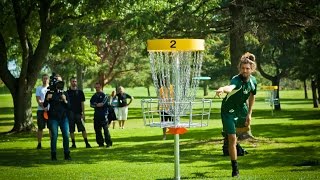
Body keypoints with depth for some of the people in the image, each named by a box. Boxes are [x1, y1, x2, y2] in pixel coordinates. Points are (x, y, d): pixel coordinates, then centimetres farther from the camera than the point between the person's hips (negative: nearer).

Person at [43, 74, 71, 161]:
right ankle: (53, 155, 6)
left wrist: (65, 101, -11)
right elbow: (45, 105, 0)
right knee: (54, 136, -2)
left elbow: (69, 106, 8)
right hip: (53, 118, -3)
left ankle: (67, 154, 7)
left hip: (64, 117, 3)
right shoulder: (50, 93, 0)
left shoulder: (64, 93, 8)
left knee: (66, 135, 0)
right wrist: (47, 99, -18)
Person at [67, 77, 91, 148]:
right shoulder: (67, 92, 6)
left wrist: (83, 113, -1)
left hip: (78, 113, -1)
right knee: (71, 130, 2)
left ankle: (87, 143, -6)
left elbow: (82, 103, 6)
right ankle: (73, 144, 9)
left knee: (83, 128, -6)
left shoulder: (80, 92, 7)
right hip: (70, 113, 1)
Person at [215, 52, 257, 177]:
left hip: (241, 108, 7)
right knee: (232, 139, -12)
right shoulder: (237, 80, -33)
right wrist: (223, 89, -82)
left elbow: (252, 96, 7)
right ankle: (235, 168, -2)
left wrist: (249, 114, 8)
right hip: (229, 110, -7)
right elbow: (231, 87, -59)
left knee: (245, 126, 34)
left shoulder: (253, 80, -11)